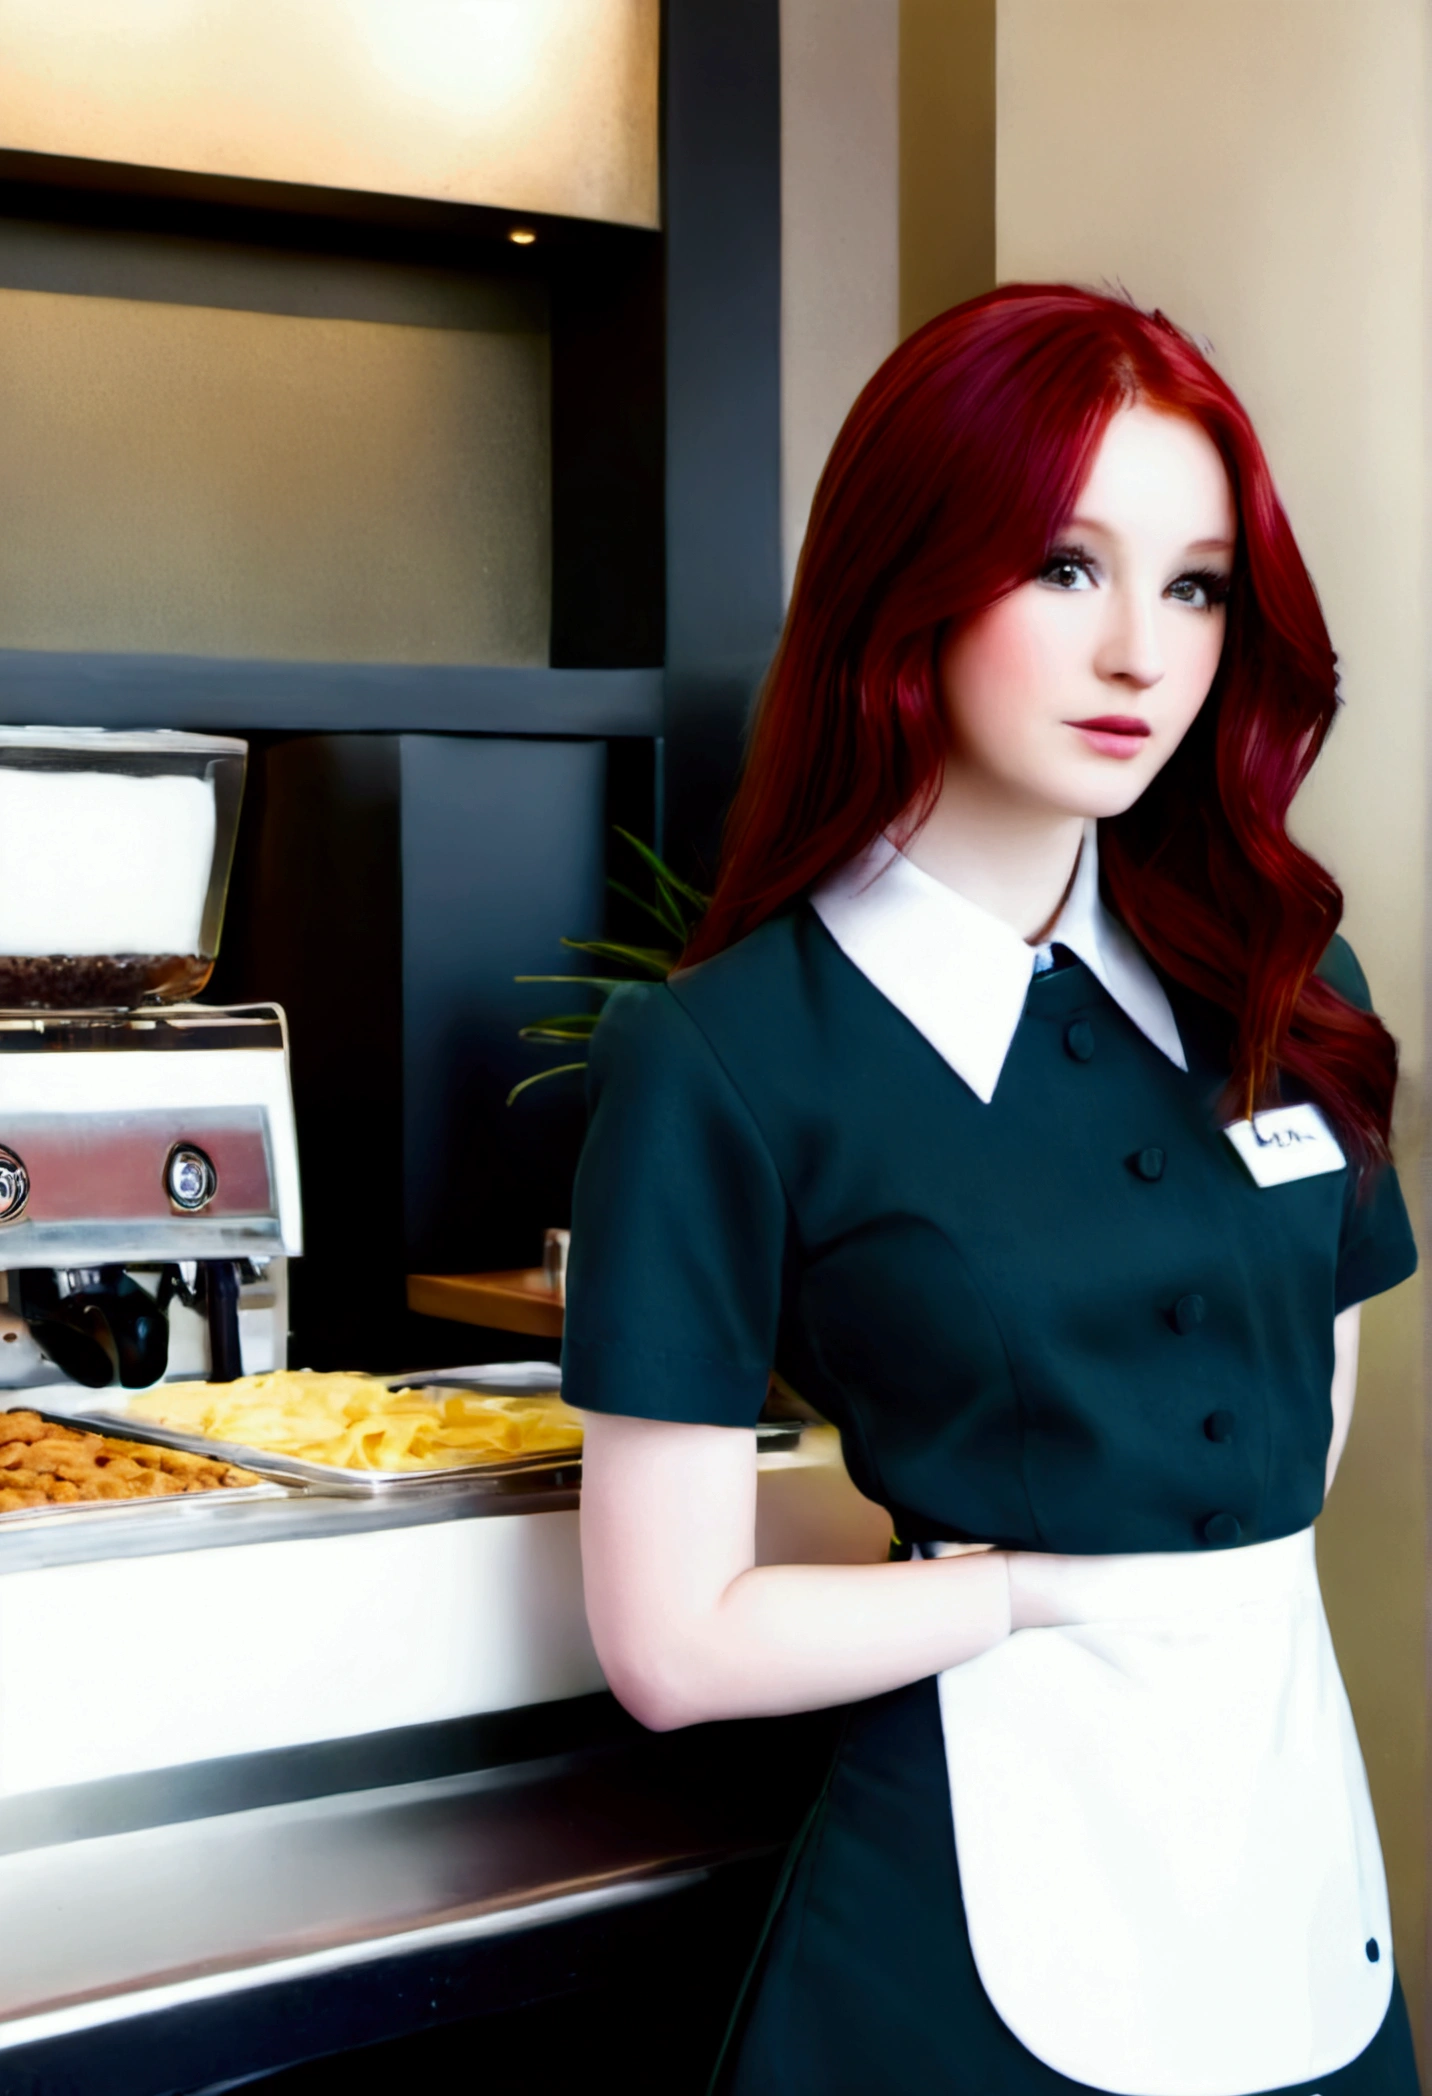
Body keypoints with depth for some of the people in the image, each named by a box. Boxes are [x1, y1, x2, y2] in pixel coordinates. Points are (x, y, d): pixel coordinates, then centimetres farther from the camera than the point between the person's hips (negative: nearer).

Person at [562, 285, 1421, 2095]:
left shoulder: (1285, 988, 2)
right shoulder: (722, 1059, -13)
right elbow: (676, 1644, -14)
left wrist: (1209, 1584, 1)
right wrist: (1063, 1582, -8)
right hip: (987, 1872, -5)